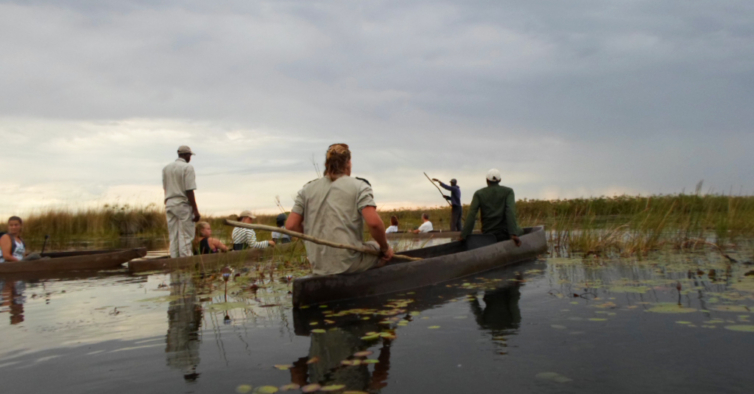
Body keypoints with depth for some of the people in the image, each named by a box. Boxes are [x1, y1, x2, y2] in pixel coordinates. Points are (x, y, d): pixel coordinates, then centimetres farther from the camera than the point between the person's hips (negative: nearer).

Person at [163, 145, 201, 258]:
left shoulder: (166, 168, 12)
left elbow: (165, 188, 15)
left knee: (173, 237, 9)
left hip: (169, 203, 7)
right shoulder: (188, 167, -9)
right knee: (185, 236, -3)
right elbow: (189, 191, -15)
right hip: (183, 204, -6)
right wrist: (195, 210, -14)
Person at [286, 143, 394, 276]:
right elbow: (374, 223, -17)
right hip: (350, 264, -5)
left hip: (318, 267, 5)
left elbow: (291, 225, 2)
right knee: (385, 252, 24)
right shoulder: (359, 186, -3)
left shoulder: (307, 189, 9)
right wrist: (385, 248, -1)